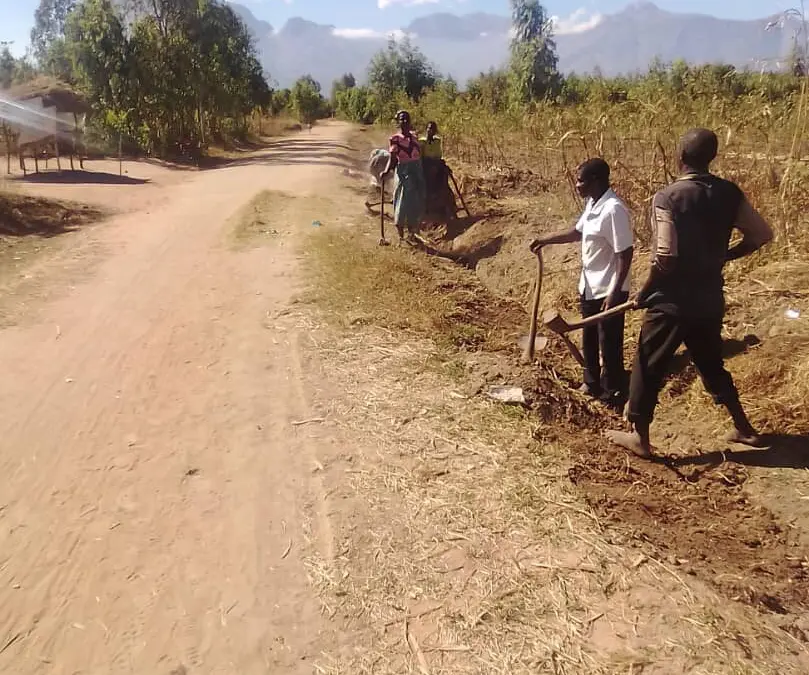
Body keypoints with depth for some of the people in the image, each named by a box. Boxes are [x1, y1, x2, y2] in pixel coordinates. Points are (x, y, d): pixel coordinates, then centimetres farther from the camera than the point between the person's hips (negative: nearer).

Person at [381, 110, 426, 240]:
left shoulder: (414, 136, 10)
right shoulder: (395, 138, -7)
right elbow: (392, 158, -12)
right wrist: (387, 171, -28)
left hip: (418, 171, 6)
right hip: (403, 172, -6)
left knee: (417, 203, 9)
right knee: (402, 203, -2)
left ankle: (412, 231, 24)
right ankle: (400, 234, 10)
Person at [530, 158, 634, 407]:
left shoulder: (613, 209, -24)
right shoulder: (592, 204, 4)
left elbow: (626, 254, -24)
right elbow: (578, 232, 21)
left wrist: (614, 293, -24)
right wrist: (546, 240, 18)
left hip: (608, 290, -9)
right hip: (589, 287, 9)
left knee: (609, 345, 6)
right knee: (589, 340, 22)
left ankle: (613, 393, 23)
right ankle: (592, 383, 41)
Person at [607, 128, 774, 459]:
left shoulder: (667, 197, -17)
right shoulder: (729, 192, 1)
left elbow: (665, 256, -25)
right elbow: (761, 234, 5)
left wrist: (645, 292, -11)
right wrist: (723, 256, 16)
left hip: (673, 300, -6)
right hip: (710, 298, 6)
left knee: (648, 367, 9)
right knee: (712, 364, 24)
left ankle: (640, 438, 19)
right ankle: (744, 429, 35)